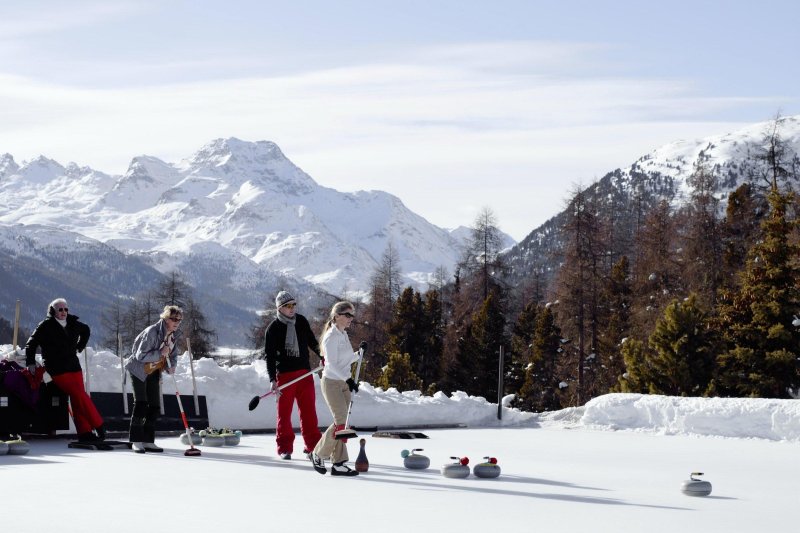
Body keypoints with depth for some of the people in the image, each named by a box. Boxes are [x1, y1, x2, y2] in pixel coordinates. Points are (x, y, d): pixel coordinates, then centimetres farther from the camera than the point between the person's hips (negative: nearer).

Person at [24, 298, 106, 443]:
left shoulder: (73, 324, 10)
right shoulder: (46, 326, -4)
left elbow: (86, 330, 31)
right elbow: (31, 344, 2)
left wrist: (80, 346, 23)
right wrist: (30, 363, -5)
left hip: (74, 366, 5)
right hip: (57, 369, -5)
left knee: (77, 399, -5)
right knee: (79, 395, -15)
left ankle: (85, 432, -6)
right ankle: (98, 426, -9)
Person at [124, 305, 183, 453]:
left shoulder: (176, 335, -4)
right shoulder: (152, 332, -26)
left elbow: (173, 354, 9)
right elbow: (140, 355, -26)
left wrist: (171, 366, -12)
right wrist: (160, 353, -32)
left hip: (154, 372, 7)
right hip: (139, 370, -7)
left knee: (155, 406, 4)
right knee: (141, 404, -13)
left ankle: (148, 441, 11)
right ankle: (136, 441, -8)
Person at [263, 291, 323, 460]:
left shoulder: (301, 321, 7)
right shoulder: (273, 328, -5)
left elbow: (312, 342, 22)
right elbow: (269, 355, -6)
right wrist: (272, 379, -13)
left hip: (305, 372, 4)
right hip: (284, 374, -3)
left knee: (309, 410, 2)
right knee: (284, 411, 1)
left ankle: (313, 445, 7)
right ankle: (285, 448, 8)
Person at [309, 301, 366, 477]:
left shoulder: (344, 335, 12)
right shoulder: (331, 336, -15)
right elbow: (332, 364, -21)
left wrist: (360, 351, 4)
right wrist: (347, 379, -26)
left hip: (344, 383, 8)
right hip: (331, 382, -8)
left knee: (342, 423, 5)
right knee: (341, 421, -11)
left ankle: (338, 463, 7)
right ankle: (318, 454, 6)